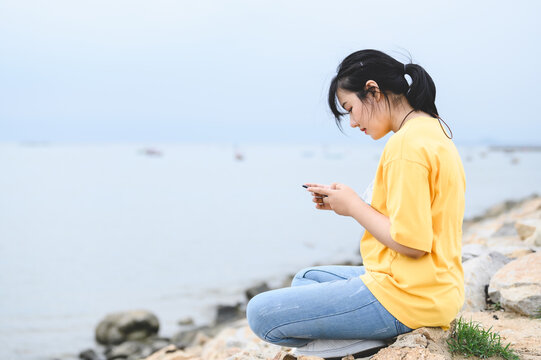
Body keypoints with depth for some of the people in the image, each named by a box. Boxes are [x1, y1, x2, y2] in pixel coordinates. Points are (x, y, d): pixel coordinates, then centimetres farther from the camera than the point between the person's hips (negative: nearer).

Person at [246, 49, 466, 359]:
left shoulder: (407, 144, -20)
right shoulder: (434, 130, 12)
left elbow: (410, 243, -23)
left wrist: (354, 206, -9)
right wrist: (348, 203, 9)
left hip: (407, 297, -11)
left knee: (261, 314, -9)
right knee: (305, 279, 28)